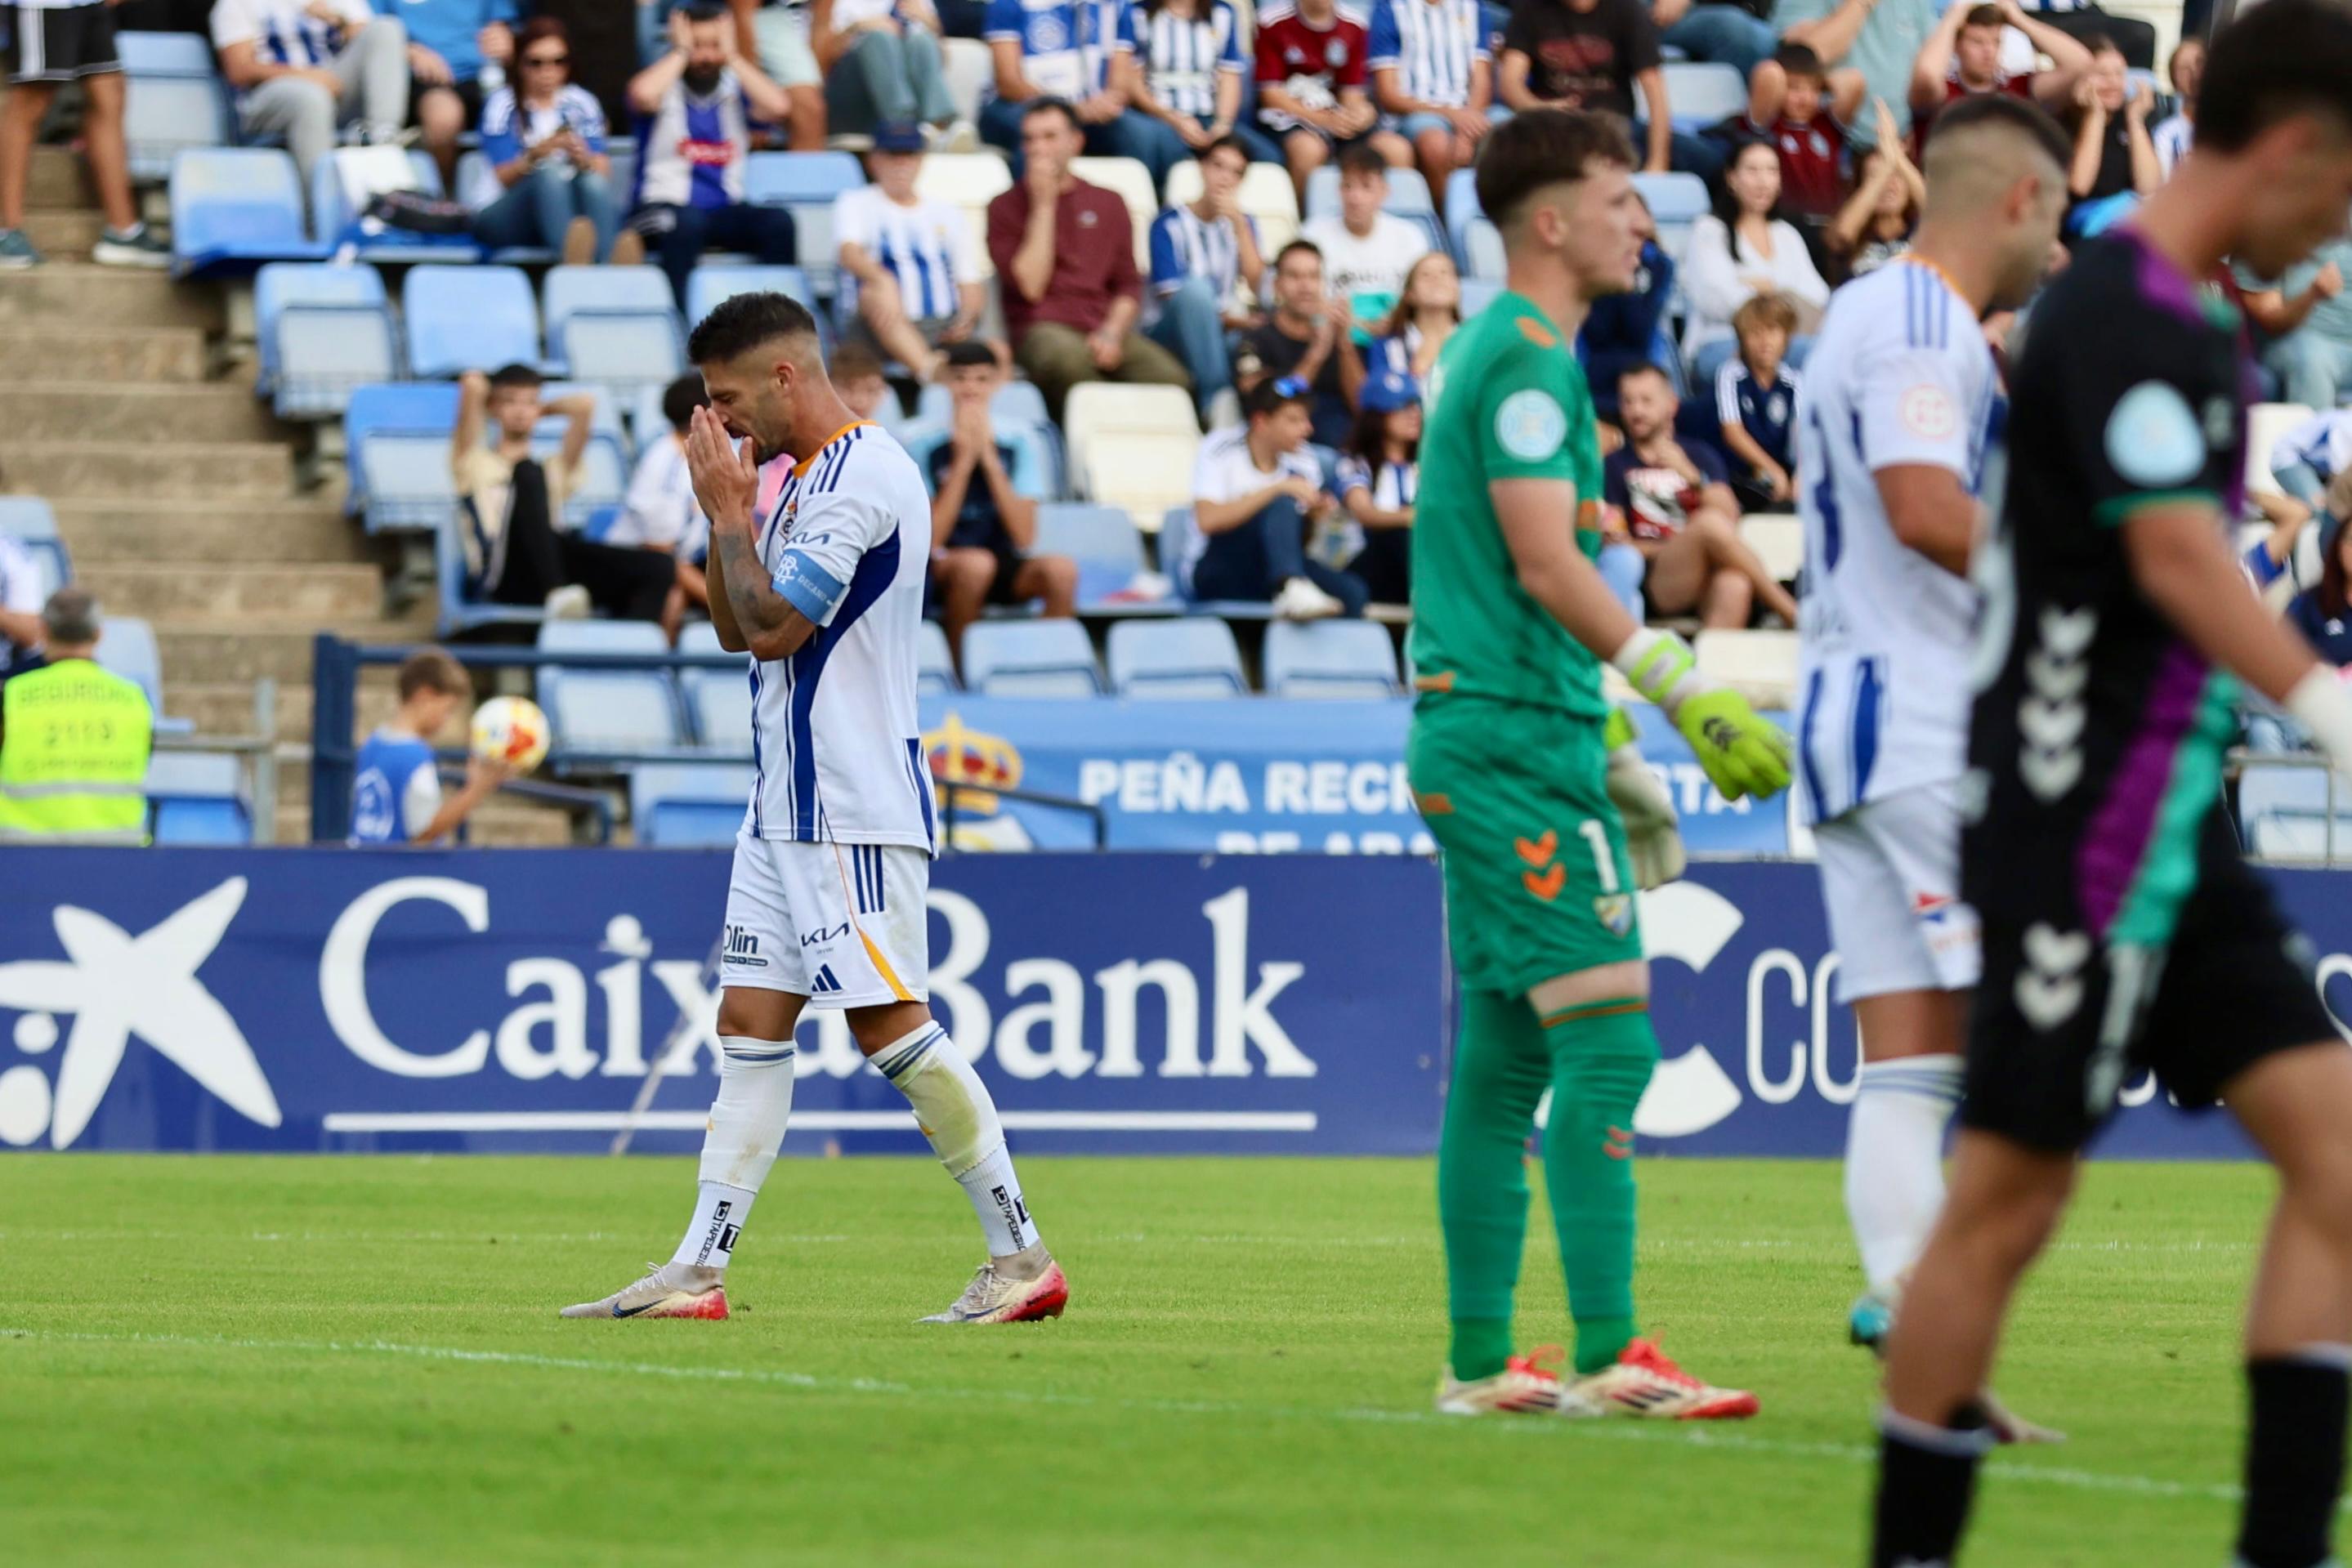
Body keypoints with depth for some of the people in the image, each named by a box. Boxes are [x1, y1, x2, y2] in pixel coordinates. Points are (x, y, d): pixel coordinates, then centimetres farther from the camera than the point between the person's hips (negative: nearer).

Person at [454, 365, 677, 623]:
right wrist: (475, 387, 33)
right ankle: (555, 590, -53)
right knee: (528, 473, -30)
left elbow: (584, 405, 23)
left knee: (658, 568, -19)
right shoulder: (474, 464, 24)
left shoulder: (553, 471, 36)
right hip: (505, 575, -4)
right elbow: (473, 386, 12)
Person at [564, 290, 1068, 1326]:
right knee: (750, 1025, 5)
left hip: (854, 806, -10)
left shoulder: (860, 475, -15)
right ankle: (699, 1272, 3)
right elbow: (733, 630, 20)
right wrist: (724, 513, 7)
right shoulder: (798, 478, 17)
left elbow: (772, 626, -19)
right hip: (788, 807, 10)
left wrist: (732, 510, -8)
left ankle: (1022, 1258, -5)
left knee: (889, 1026, -10)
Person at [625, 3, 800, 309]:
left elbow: (778, 107, -9)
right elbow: (642, 95, -22)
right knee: (687, 221, -38)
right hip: (663, 209, -3)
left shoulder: (735, 90, 11)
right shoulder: (666, 86, 3)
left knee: (779, 221, -25)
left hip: (725, 213, 3)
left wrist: (732, 56, -2)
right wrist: (681, 52, -7)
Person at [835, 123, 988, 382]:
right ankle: (928, 367, -62)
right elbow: (850, 254, -10)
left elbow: (971, 283, 17)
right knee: (875, 295, -40)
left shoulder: (948, 215, 23)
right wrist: (884, 280, -33)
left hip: (945, 329, 3)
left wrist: (966, 318, -7)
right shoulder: (856, 203, 12)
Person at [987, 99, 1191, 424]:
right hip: (1042, 330, -3)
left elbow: (1129, 285, 15)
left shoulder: (1108, 204, 20)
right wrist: (1043, 205, -3)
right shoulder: (1006, 208, 9)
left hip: (1104, 328, 3)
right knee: (1069, 360, -41)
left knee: (1173, 381, -29)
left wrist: (1111, 332, -5)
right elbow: (1030, 287, -4)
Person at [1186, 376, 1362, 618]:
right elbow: (1208, 520, -25)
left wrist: (1313, 519, -12)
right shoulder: (1220, 450, -9)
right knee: (1281, 506, -34)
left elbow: (1299, 543, 11)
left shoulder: (1302, 462, 6)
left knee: (1351, 591, -24)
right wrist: (1277, 490, -28)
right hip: (1216, 571, -5)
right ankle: (1291, 588, -56)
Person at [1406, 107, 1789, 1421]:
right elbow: (1545, 563, -20)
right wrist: (1690, 691, -22)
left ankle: (1482, 1361, 11)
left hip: (1485, 735, 10)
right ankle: (1609, 1356, -17)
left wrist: (1616, 754, 25)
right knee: (1607, 1043, -13)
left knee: (1505, 1058, 10)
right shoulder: (1529, 359, -11)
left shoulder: (1508, 354, 21)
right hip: (1515, 738, -10)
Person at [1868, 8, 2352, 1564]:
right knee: (2010, 1195, -4)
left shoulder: (2175, 319, 15)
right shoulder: (2127, 316, -16)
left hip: (2170, 830, 10)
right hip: (2084, 834, -10)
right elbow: (2178, 561, -28)